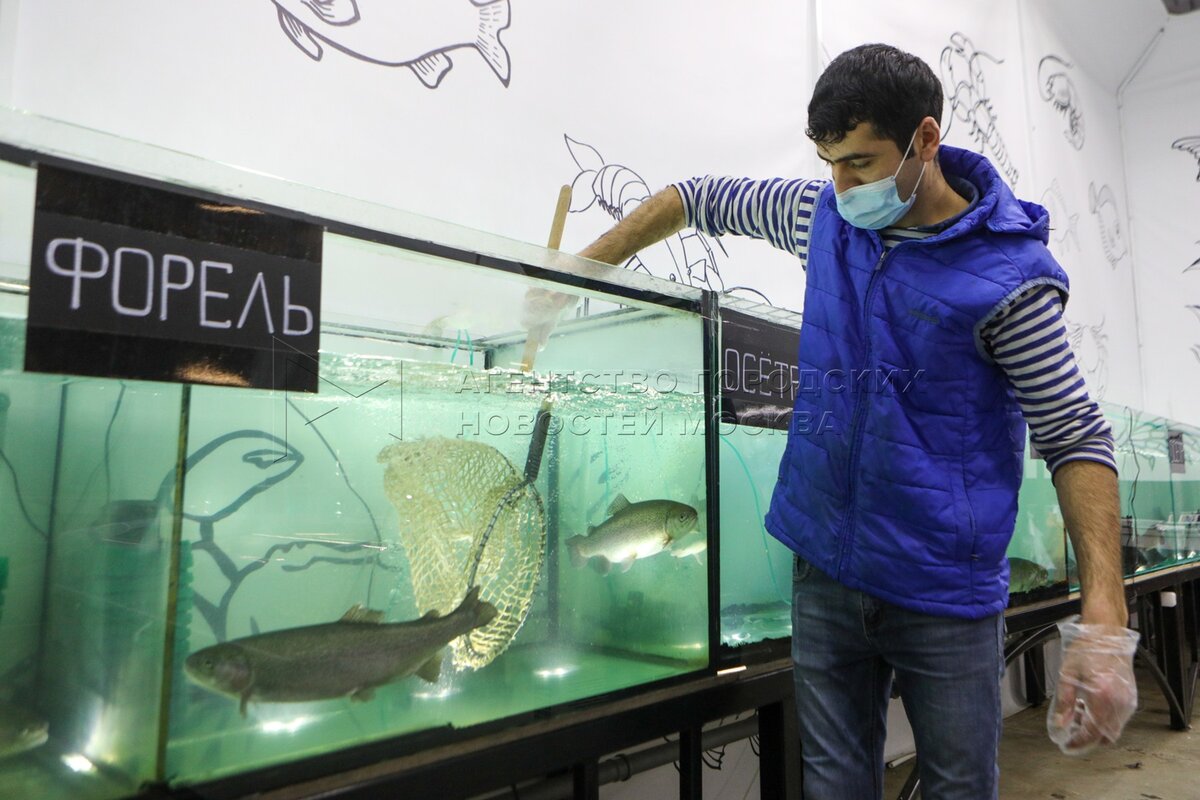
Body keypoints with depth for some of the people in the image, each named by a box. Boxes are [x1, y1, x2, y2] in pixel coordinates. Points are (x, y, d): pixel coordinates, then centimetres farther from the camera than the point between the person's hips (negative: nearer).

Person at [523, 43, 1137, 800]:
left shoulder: (1007, 275, -12)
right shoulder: (823, 215, 2)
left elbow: (1076, 438, -10)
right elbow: (697, 200, 13)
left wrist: (1105, 623, -19)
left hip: (946, 595, -3)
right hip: (825, 569, 4)